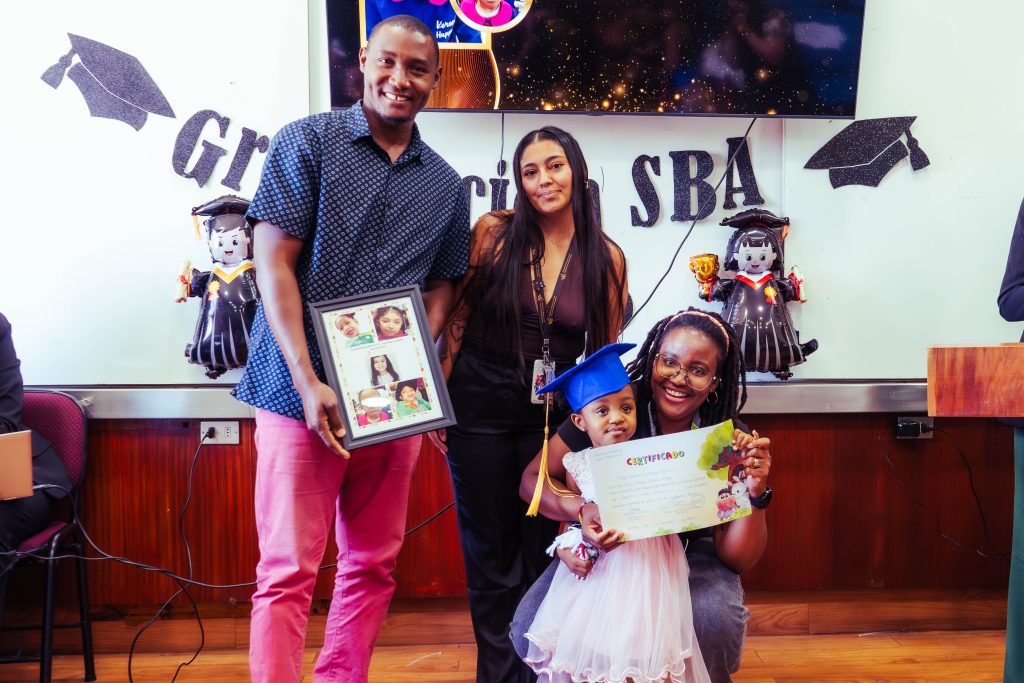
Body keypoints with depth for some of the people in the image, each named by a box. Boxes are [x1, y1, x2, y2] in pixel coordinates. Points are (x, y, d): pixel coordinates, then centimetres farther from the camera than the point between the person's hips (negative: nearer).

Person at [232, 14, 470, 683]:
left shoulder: (446, 186, 11)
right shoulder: (308, 142, -1)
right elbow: (274, 262, -7)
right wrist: (308, 384, -16)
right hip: (304, 394, -4)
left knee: (373, 566, 13)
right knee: (289, 570, -1)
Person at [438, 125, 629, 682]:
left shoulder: (607, 258, -2)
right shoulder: (494, 232, -5)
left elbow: (605, 354, 5)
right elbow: (456, 318, 0)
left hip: (556, 412, 1)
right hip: (480, 406, 0)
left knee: (536, 548, 10)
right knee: (488, 554, 9)